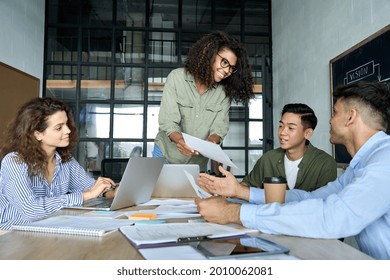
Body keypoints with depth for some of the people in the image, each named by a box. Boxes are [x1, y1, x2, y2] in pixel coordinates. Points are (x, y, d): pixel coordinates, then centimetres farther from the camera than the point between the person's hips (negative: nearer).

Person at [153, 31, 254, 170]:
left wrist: (210, 142, -33)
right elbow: (168, 121, -19)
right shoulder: (177, 77, -13)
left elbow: (220, 127, -11)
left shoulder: (225, 91, -6)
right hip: (167, 155, -2)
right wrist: (180, 140, -39)